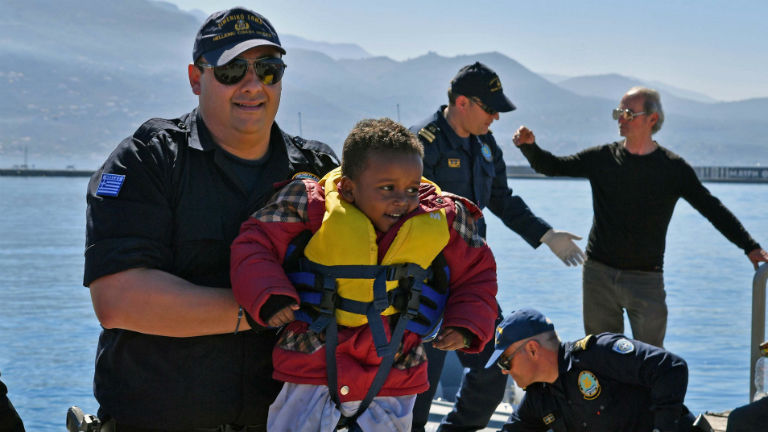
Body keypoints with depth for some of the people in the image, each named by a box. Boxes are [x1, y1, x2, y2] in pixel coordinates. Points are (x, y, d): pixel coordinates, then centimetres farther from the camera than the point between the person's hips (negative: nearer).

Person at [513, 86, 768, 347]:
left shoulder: (673, 168, 0)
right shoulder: (602, 158, 4)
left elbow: (714, 210, 3)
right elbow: (551, 166, 9)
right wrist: (529, 146, -11)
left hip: (646, 279, -2)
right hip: (599, 273, 2)